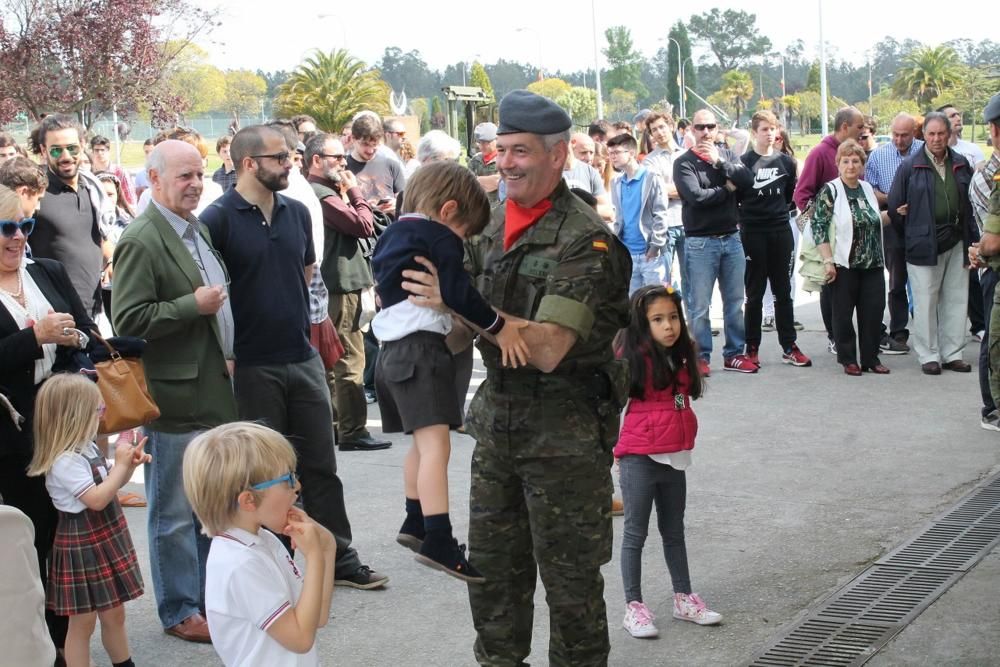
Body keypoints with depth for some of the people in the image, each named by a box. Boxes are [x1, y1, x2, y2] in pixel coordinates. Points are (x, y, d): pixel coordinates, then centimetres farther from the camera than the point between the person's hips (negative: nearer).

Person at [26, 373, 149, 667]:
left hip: (107, 539, 9)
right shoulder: (64, 461, -23)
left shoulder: (88, 447, 6)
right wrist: (121, 464, -20)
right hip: (81, 545, -9)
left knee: (114, 614, 19)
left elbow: (109, 485, 20)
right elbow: (97, 499, -28)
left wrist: (129, 464, 3)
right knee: (83, 622, 1)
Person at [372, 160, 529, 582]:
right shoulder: (437, 238, -9)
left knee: (422, 443, 23)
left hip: (392, 348, 10)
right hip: (422, 347, -10)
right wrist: (499, 326, -18)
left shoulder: (393, 234, 19)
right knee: (435, 445, -17)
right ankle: (438, 542, -26)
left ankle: (415, 522, 34)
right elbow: (457, 291, -20)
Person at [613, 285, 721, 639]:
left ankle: (684, 598, 30)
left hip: (675, 457, 7)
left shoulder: (682, 356, 7)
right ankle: (633, 607, 11)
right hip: (639, 458, -7)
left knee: (674, 531, 19)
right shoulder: (633, 357, -14)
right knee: (636, 533, 3)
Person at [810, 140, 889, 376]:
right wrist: (828, 261, -18)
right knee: (843, 314, 2)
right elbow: (818, 227, -13)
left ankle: (871, 358, 14)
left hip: (872, 264, 5)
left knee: (873, 311, 4)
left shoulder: (867, 189, 12)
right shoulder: (830, 191, -7)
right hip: (844, 265, -5)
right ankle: (848, 360, 13)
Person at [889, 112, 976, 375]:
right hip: (924, 244, -4)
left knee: (956, 300, 8)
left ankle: (952, 353, 17)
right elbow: (895, 205, 2)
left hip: (956, 242, 4)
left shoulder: (961, 165, 9)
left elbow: (972, 202, 12)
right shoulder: (910, 167, -2)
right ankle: (928, 355, 8)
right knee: (926, 302, 0)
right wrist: (908, 236, 5)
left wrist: (972, 238, 7)